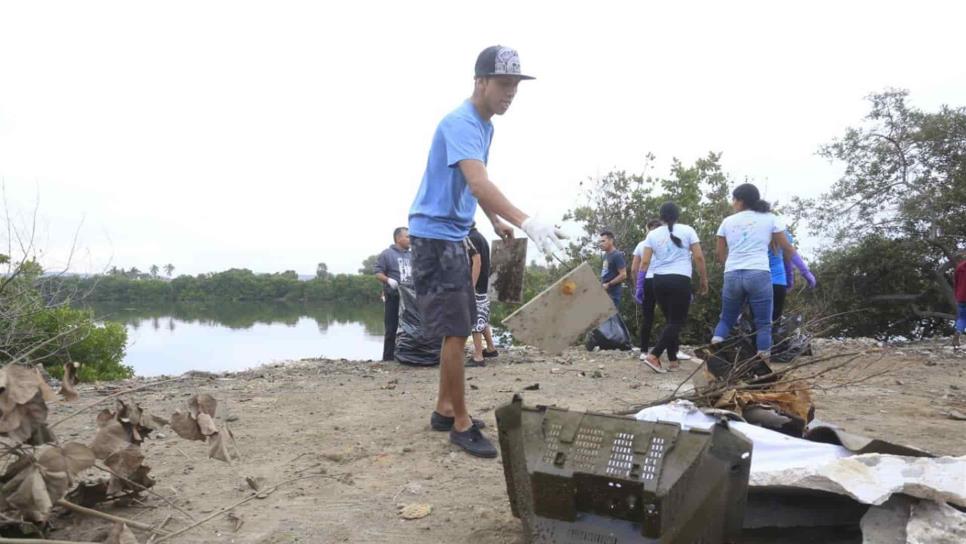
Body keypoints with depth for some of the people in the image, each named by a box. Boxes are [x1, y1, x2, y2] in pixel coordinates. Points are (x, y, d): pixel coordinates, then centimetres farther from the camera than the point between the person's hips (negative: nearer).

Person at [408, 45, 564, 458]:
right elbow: (478, 183, -36)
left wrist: (497, 222, 23)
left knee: (458, 328, 13)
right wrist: (526, 222, -47)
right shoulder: (460, 123, -19)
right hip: (434, 234, -10)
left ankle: (444, 409, 24)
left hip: (455, 235, 10)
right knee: (455, 330, -9)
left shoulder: (484, 126, 12)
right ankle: (461, 423, 2)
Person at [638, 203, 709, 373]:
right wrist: (704, 280, 8)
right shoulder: (687, 230, 3)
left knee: (671, 320, 15)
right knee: (677, 322, -2)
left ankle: (672, 360, 13)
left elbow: (644, 262, 3)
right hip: (680, 280, -4)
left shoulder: (653, 234, 8)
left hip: (659, 281, 4)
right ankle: (653, 356, -17)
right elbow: (699, 258, -1)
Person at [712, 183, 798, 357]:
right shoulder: (769, 218, 8)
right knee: (763, 323, 5)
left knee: (726, 320, 15)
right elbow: (787, 249, 12)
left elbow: (720, 254, 16)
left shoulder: (727, 221, 13)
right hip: (759, 275, -2)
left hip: (732, 276, 2)